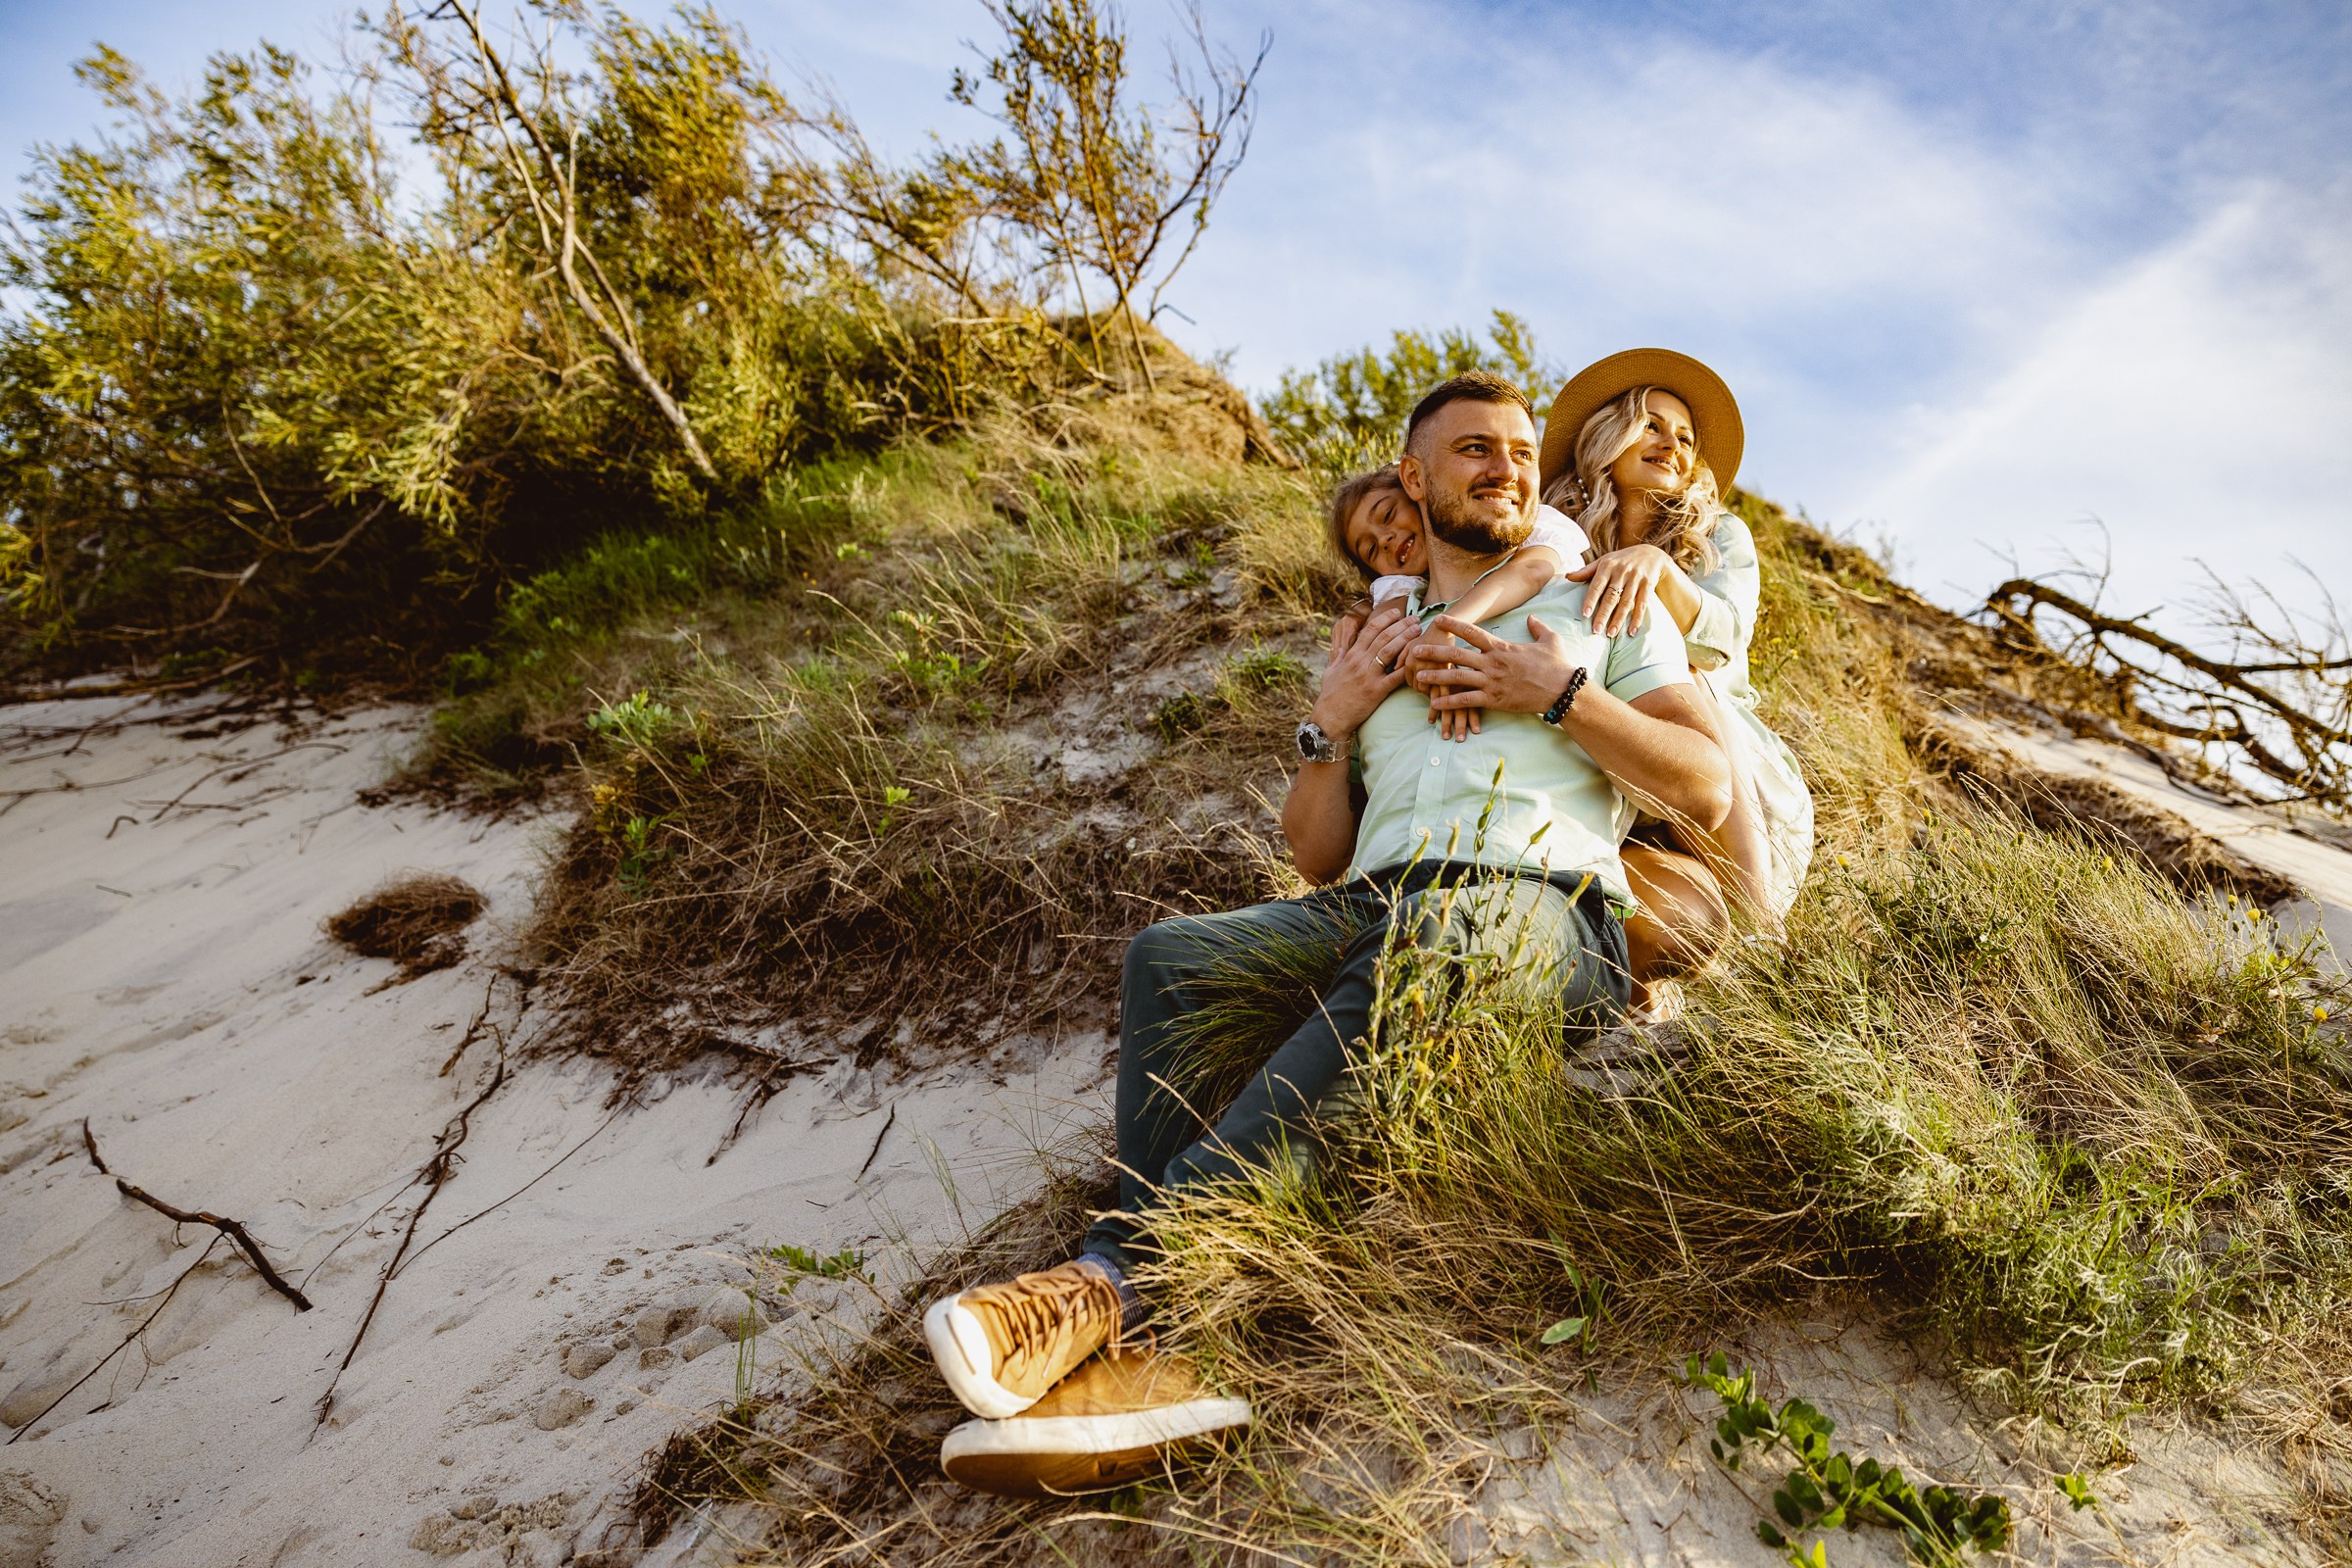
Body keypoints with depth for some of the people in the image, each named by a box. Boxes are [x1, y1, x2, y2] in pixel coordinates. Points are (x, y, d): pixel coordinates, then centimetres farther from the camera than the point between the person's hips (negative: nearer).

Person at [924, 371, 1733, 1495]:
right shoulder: (1372, 649, 29)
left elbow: (1707, 790, 9)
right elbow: (1318, 858, 23)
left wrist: (1560, 696, 0)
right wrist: (1330, 725, 8)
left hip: (1541, 908, -3)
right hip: (1372, 907, 4)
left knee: (1423, 949, -39)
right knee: (1167, 956, -25)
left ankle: (1121, 1271, -42)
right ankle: (1147, 1352, -37)